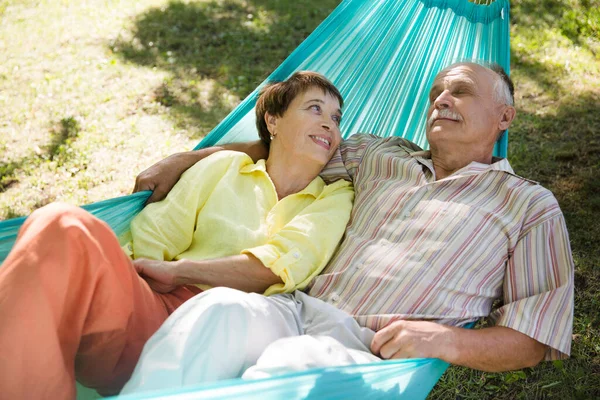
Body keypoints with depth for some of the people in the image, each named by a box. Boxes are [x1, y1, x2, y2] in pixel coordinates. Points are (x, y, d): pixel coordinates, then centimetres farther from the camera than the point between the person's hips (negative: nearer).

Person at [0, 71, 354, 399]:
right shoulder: (224, 166, 22)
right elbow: (153, 237, 12)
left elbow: (284, 264, 0)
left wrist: (175, 271, -5)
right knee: (66, 226, -27)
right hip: (156, 311, 2)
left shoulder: (335, 198, 18)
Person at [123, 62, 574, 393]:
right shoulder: (378, 155, 24)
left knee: (291, 361, -38)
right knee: (218, 308, -30)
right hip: (297, 311, 4)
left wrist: (447, 341, -12)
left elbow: (535, 340, 7)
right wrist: (183, 160, 24)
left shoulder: (532, 206, 13)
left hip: (380, 351, -4)